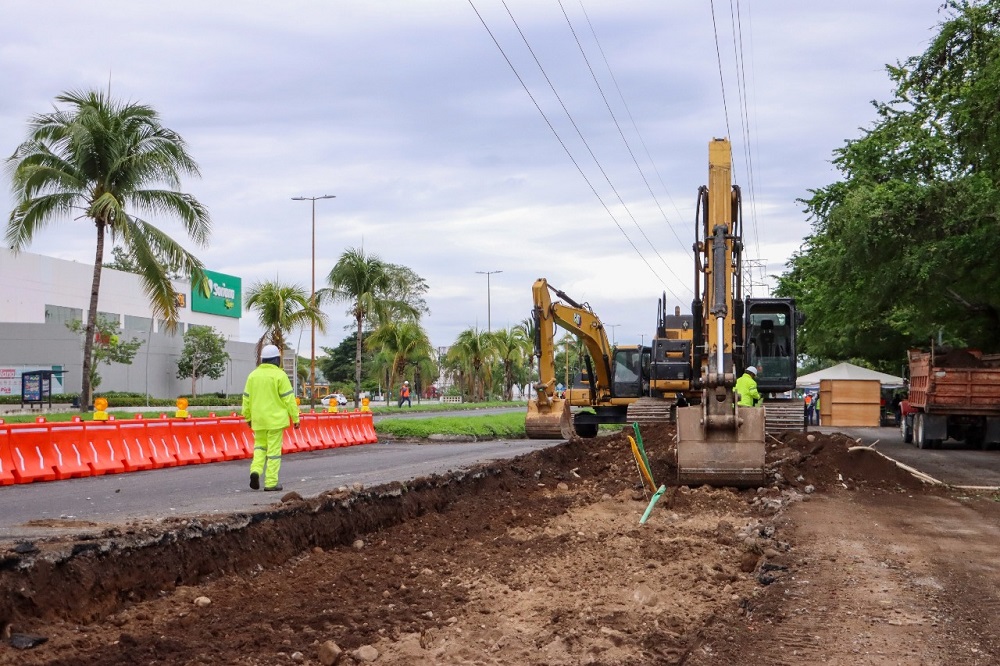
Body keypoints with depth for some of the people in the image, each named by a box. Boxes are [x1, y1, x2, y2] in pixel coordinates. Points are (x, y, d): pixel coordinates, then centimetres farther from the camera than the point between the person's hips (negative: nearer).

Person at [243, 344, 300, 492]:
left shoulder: (253, 375, 6)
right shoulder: (279, 375, -9)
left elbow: (247, 398, 11)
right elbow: (289, 398, -10)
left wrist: (248, 417, 22)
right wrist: (295, 418, -4)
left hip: (258, 419, 4)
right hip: (275, 419, -4)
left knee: (260, 445, 19)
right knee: (274, 449, 0)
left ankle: (256, 470, -4)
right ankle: (271, 482, 0)